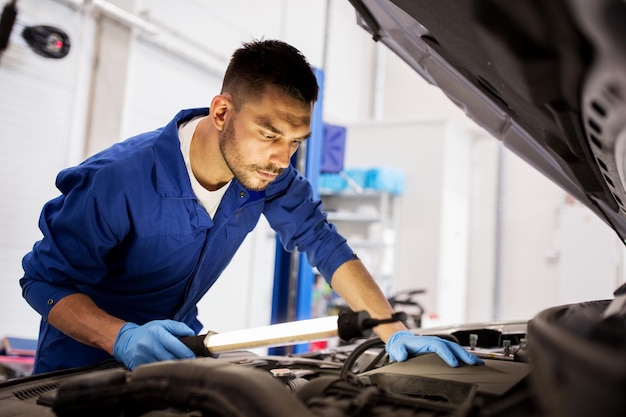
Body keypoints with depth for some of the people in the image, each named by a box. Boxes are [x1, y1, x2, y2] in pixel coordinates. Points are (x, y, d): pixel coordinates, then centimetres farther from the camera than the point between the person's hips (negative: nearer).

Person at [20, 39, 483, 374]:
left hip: (177, 341, 4)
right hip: (84, 357, -4)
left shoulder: (267, 173, -17)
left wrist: (395, 333, -23)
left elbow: (324, 243, -13)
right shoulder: (117, 180, -31)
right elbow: (45, 279, -23)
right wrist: (122, 337, -41)